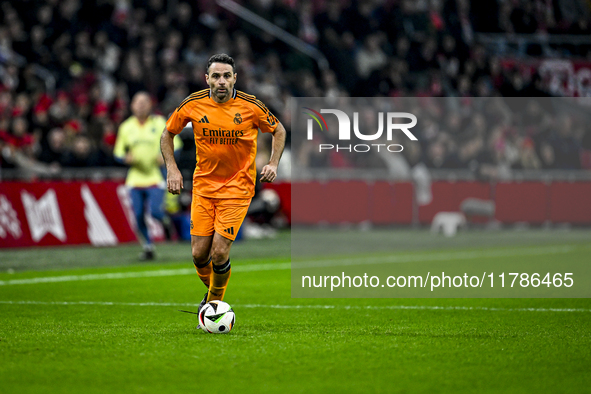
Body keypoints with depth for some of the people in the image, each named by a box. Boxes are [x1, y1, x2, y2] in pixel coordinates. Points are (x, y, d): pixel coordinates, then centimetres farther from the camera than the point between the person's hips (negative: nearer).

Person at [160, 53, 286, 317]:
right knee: (199, 254, -2)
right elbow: (168, 133, 9)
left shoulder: (251, 106, -10)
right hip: (203, 185, 2)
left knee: (219, 253, -13)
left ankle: (215, 301, 13)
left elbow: (278, 130, 7)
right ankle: (212, 294, 29)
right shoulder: (193, 105, -6)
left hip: (237, 187, -2)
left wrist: (273, 163, -7)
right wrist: (172, 168, -2)